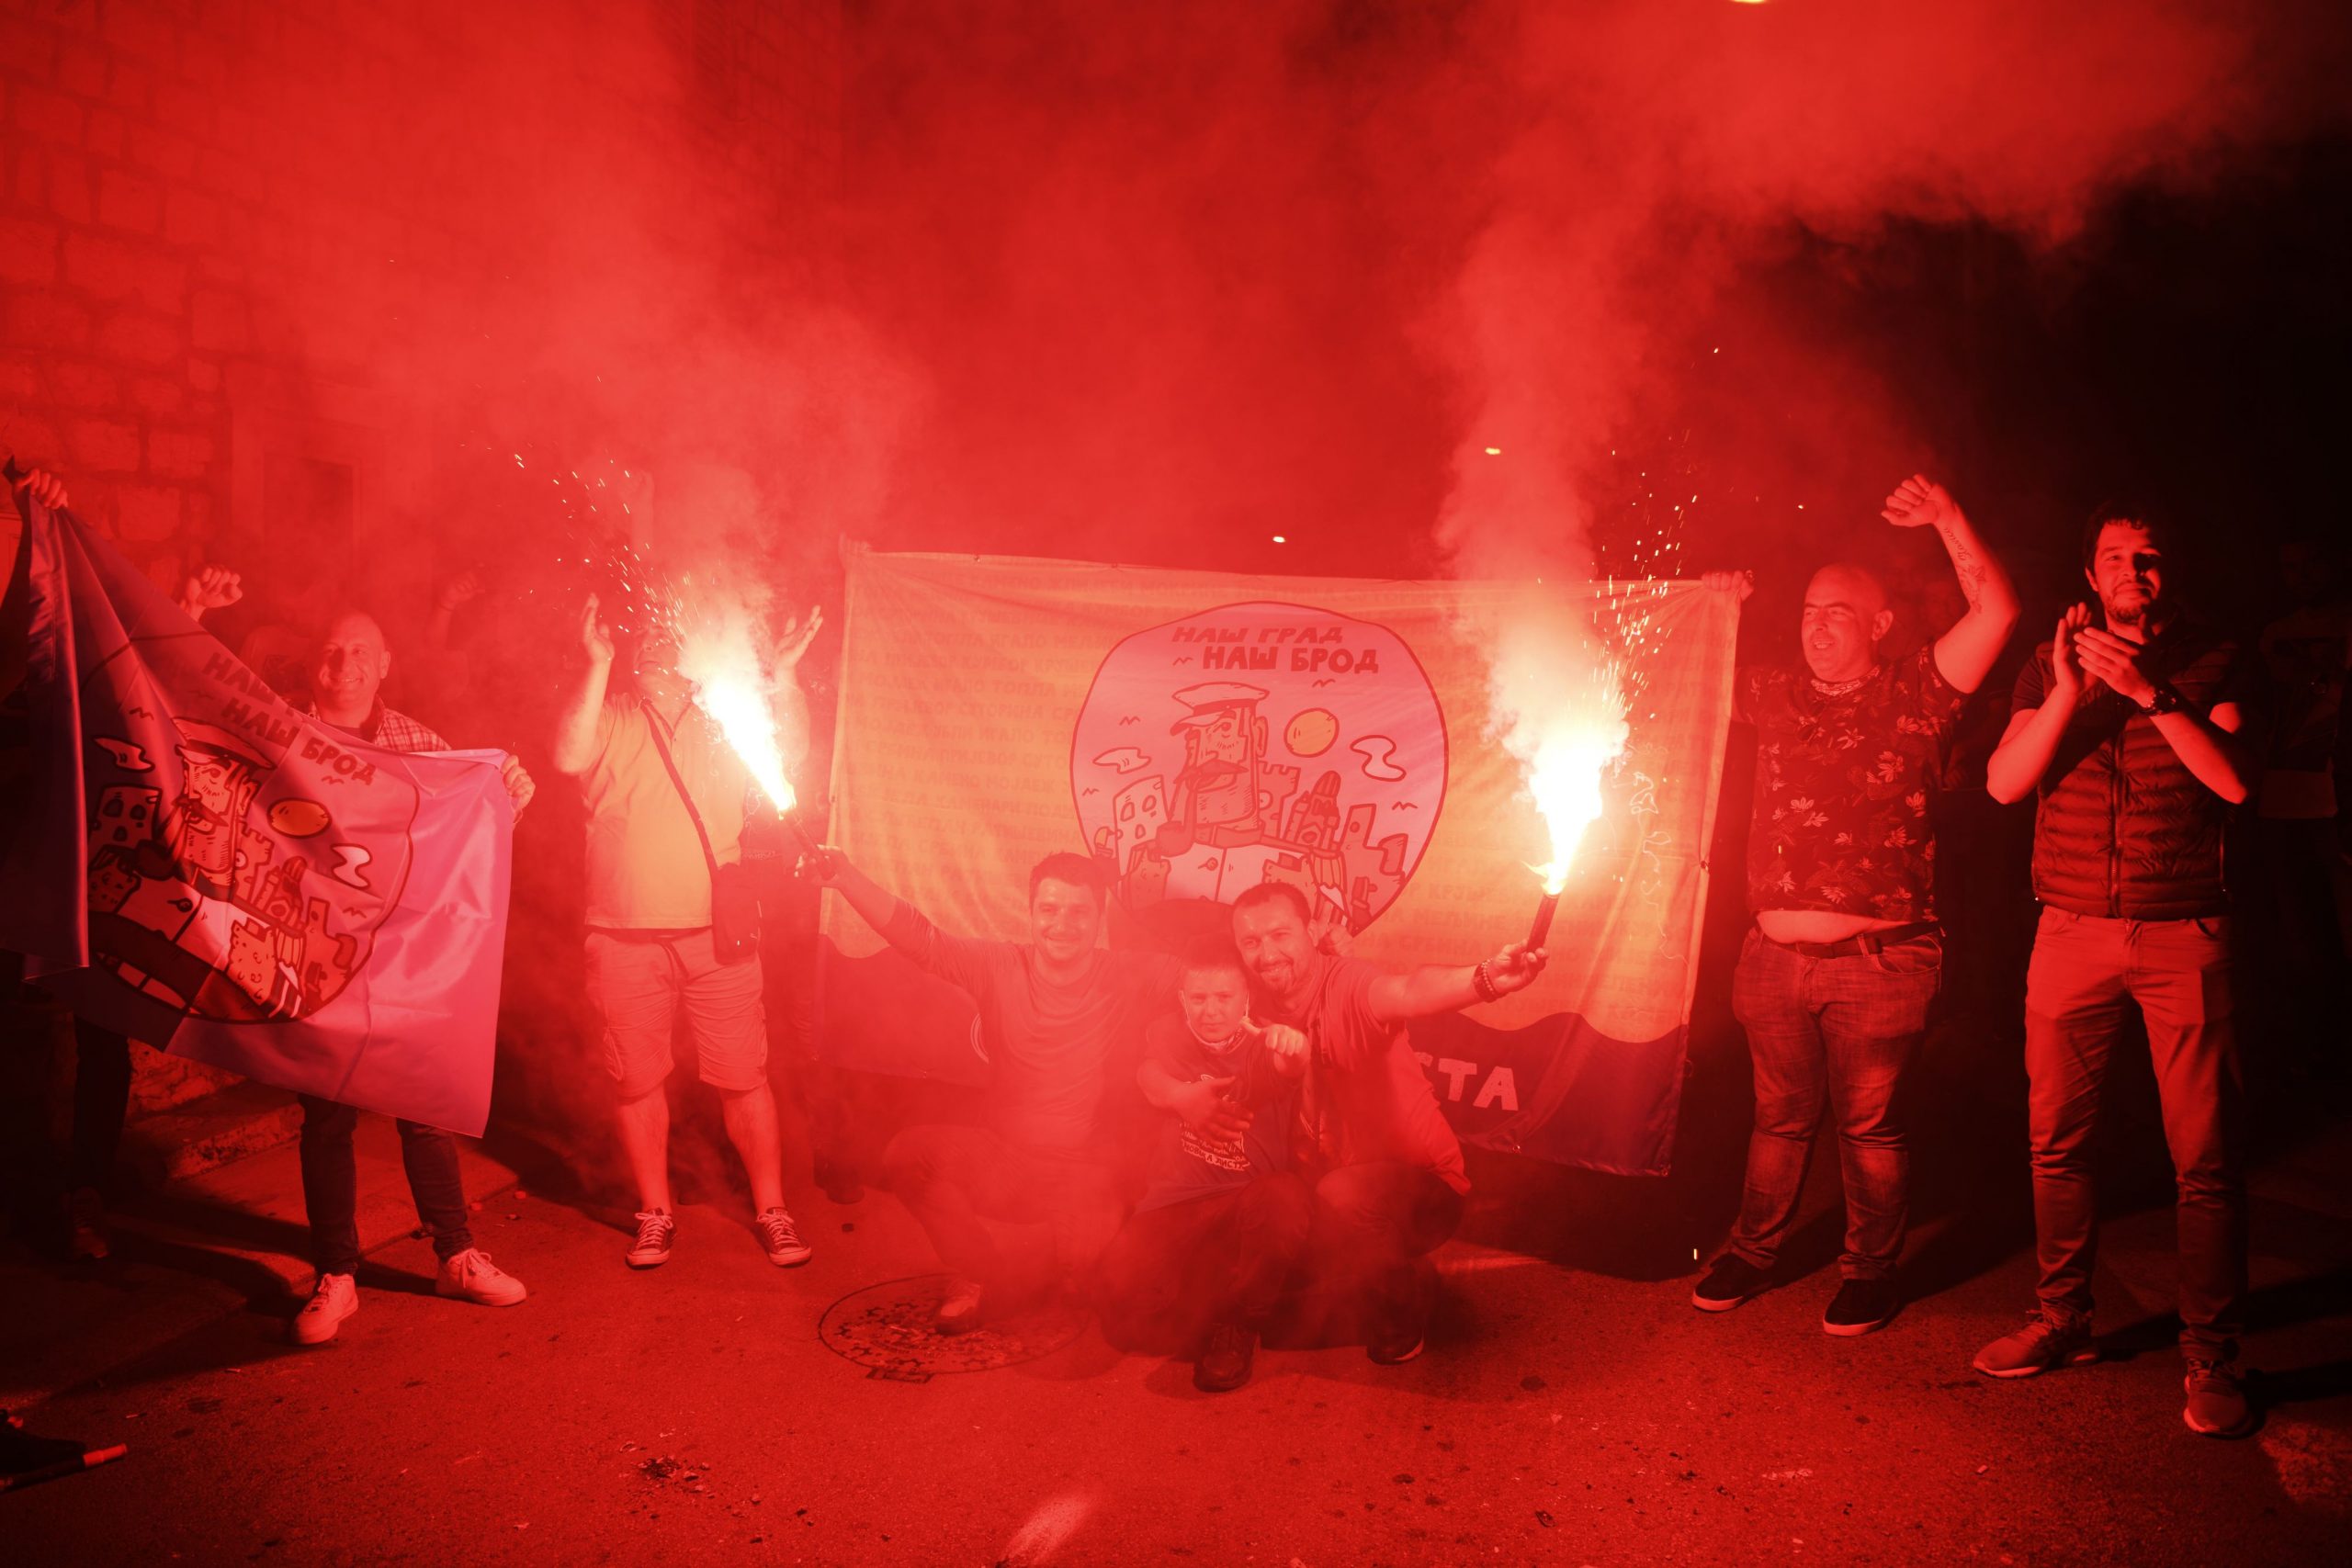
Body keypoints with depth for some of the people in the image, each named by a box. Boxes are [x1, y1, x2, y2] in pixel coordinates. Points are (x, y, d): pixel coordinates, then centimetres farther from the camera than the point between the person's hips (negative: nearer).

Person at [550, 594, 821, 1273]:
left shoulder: (723, 725, 10)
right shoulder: (610, 719, 6)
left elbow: (790, 752, -5)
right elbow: (570, 755, -14)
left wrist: (783, 675, -16)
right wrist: (597, 663, -20)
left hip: (717, 933, 0)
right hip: (625, 938, 0)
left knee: (743, 1077, 2)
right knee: (638, 1082, 8)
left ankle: (771, 1210, 14)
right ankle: (655, 1213, 23)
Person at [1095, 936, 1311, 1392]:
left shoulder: (1264, 1043, 0)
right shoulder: (1168, 1033, 10)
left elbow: (1287, 1067, -25)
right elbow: (1151, 1075, -11)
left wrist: (1293, 1051, -52)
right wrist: (1181, 1095, -37)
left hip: (1255, 1203, -1)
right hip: (1176, 1205, 1)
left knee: (1284, 1201, -37)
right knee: (1124, 1282, -27)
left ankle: (1237, 1328, -8)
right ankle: (1207, 1323, 10)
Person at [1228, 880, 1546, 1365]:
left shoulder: (1348, 983, -23)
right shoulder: (1257, 1003, -3)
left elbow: (1406, 992, -47)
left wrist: (1484, 979, -67)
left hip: (1418, 1184, -7)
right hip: (1325, 1183, 7)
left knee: (1341, 1198, -34)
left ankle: (1405, 1296, -2)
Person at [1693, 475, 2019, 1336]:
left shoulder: (1914, 695, 0)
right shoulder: (1776, 694, 10)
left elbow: (1996, 612, -9)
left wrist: (1949, 518, -14)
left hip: (1878, 961, -3)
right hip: (1774, 955, 4)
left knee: (1870, 1125, 7)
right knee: (1780, 1117, 16)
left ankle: (1870, 1271, 24)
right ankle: (1752, 1250, 30)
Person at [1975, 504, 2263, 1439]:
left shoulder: (2214, 662, 5)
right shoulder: (2051, 666, 9)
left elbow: (2235, 780, -10)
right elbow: (2004, 782, -2)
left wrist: (2150, 692, -17)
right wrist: (2068, 692, -14)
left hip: (2184, 935, -2)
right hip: (2072, 933, 2)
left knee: (2205, 1157, -1)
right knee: (2056, 1142, 8)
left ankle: (2210, 1359, 9)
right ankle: (2062, 1320, 22)